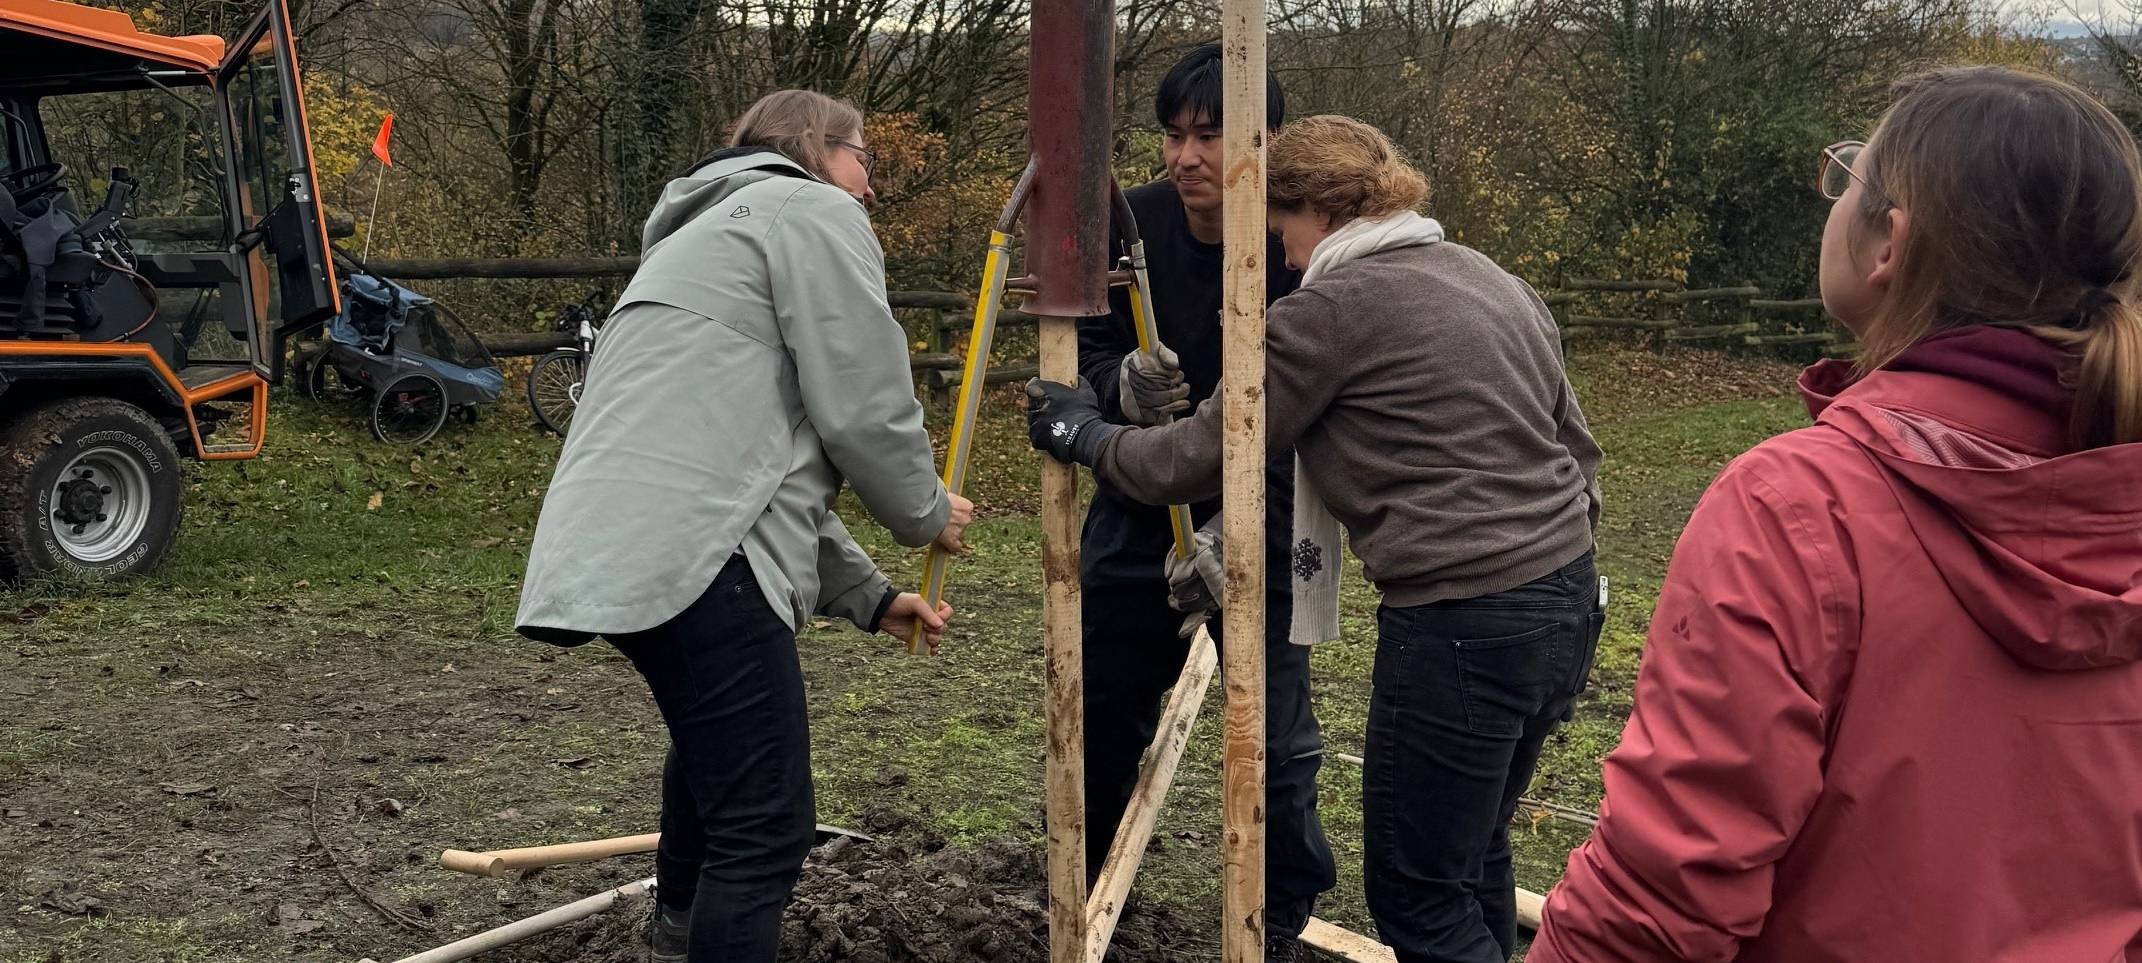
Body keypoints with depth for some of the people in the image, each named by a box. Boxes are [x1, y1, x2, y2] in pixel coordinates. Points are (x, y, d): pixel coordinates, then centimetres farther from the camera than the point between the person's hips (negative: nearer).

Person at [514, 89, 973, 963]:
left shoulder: (708, 232, 34)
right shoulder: (812, 211, 4)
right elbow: (865, 411, -5)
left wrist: (865, 594, 29)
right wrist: (926, 514, 14)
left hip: (616, 549, 11)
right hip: (688, 554, -11)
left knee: (715, 750, 34)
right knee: (766, 826, -8)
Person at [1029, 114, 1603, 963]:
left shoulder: (1331, 306, -9)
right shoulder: (1496, 281, 15)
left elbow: (1203, 456, -3)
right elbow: (1577, 451, 18)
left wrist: (1083, 436, 13)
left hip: (1462, 629, -9)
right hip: (1567, 597, 9)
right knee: (1474, 858, 23)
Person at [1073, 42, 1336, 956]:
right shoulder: (1131, 223, -12)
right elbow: (1087, 356, -7)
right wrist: (1126, 388, -31)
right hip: (1135, 514, 4)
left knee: (1274, 735, 2)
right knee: (1101, 717, 14)